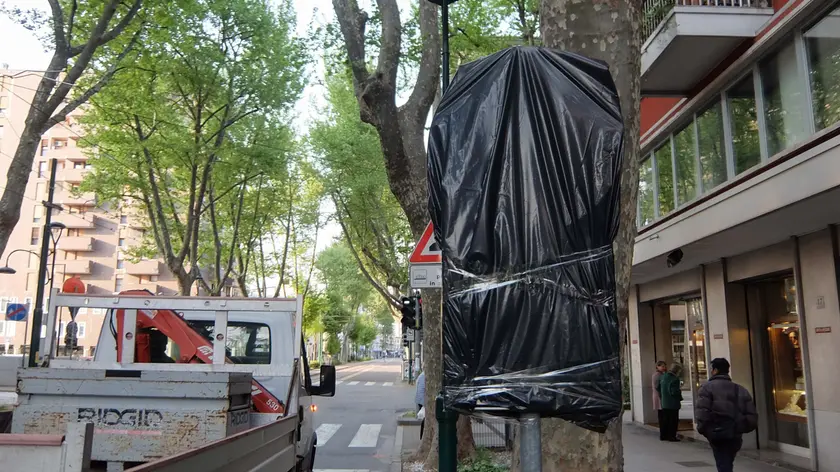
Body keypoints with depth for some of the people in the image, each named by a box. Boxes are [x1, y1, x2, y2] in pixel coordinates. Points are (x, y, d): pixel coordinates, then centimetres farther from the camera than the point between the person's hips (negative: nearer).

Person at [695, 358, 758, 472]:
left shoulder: (707, 388, -5)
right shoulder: (741, 390, 13)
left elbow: (702, 413, -16)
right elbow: (752, 417, 6)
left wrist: (703, 430, -3)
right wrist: (740, 429, 16)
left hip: (717, 434, -6)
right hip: (735, 436, 6)